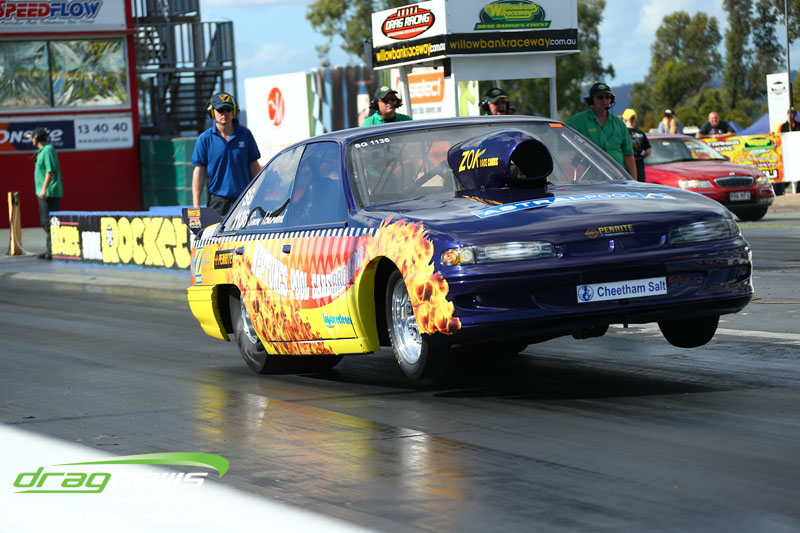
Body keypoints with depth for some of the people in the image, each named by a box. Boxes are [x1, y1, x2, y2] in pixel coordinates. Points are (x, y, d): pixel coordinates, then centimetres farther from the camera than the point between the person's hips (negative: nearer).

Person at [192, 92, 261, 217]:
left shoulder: (245, 134, 5)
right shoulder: (205, 138, 0)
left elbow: (254, 167, 10)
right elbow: (199, 171, 1)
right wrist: (196, 205, -4)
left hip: (244, 199, 1)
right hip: (217, 200, -1)